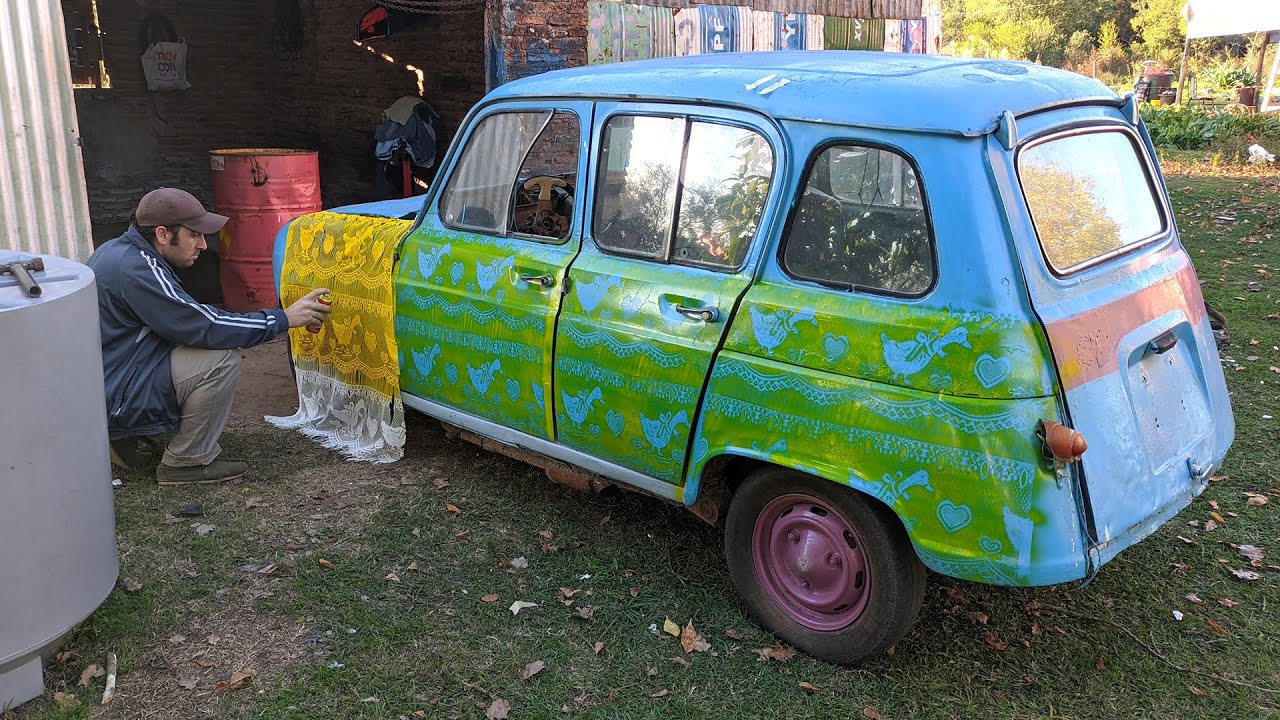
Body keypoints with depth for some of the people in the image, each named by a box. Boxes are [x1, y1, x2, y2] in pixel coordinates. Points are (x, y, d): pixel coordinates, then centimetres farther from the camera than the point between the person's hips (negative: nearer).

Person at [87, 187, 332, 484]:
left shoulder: (118, 250, 10)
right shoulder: (136, 268, -22)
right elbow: (206, 327, -24)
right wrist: (284, 318, -18)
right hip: (112, 401, -10)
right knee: (222, 357, -20)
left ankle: (125, 435, 13)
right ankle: (187, 462, -6)